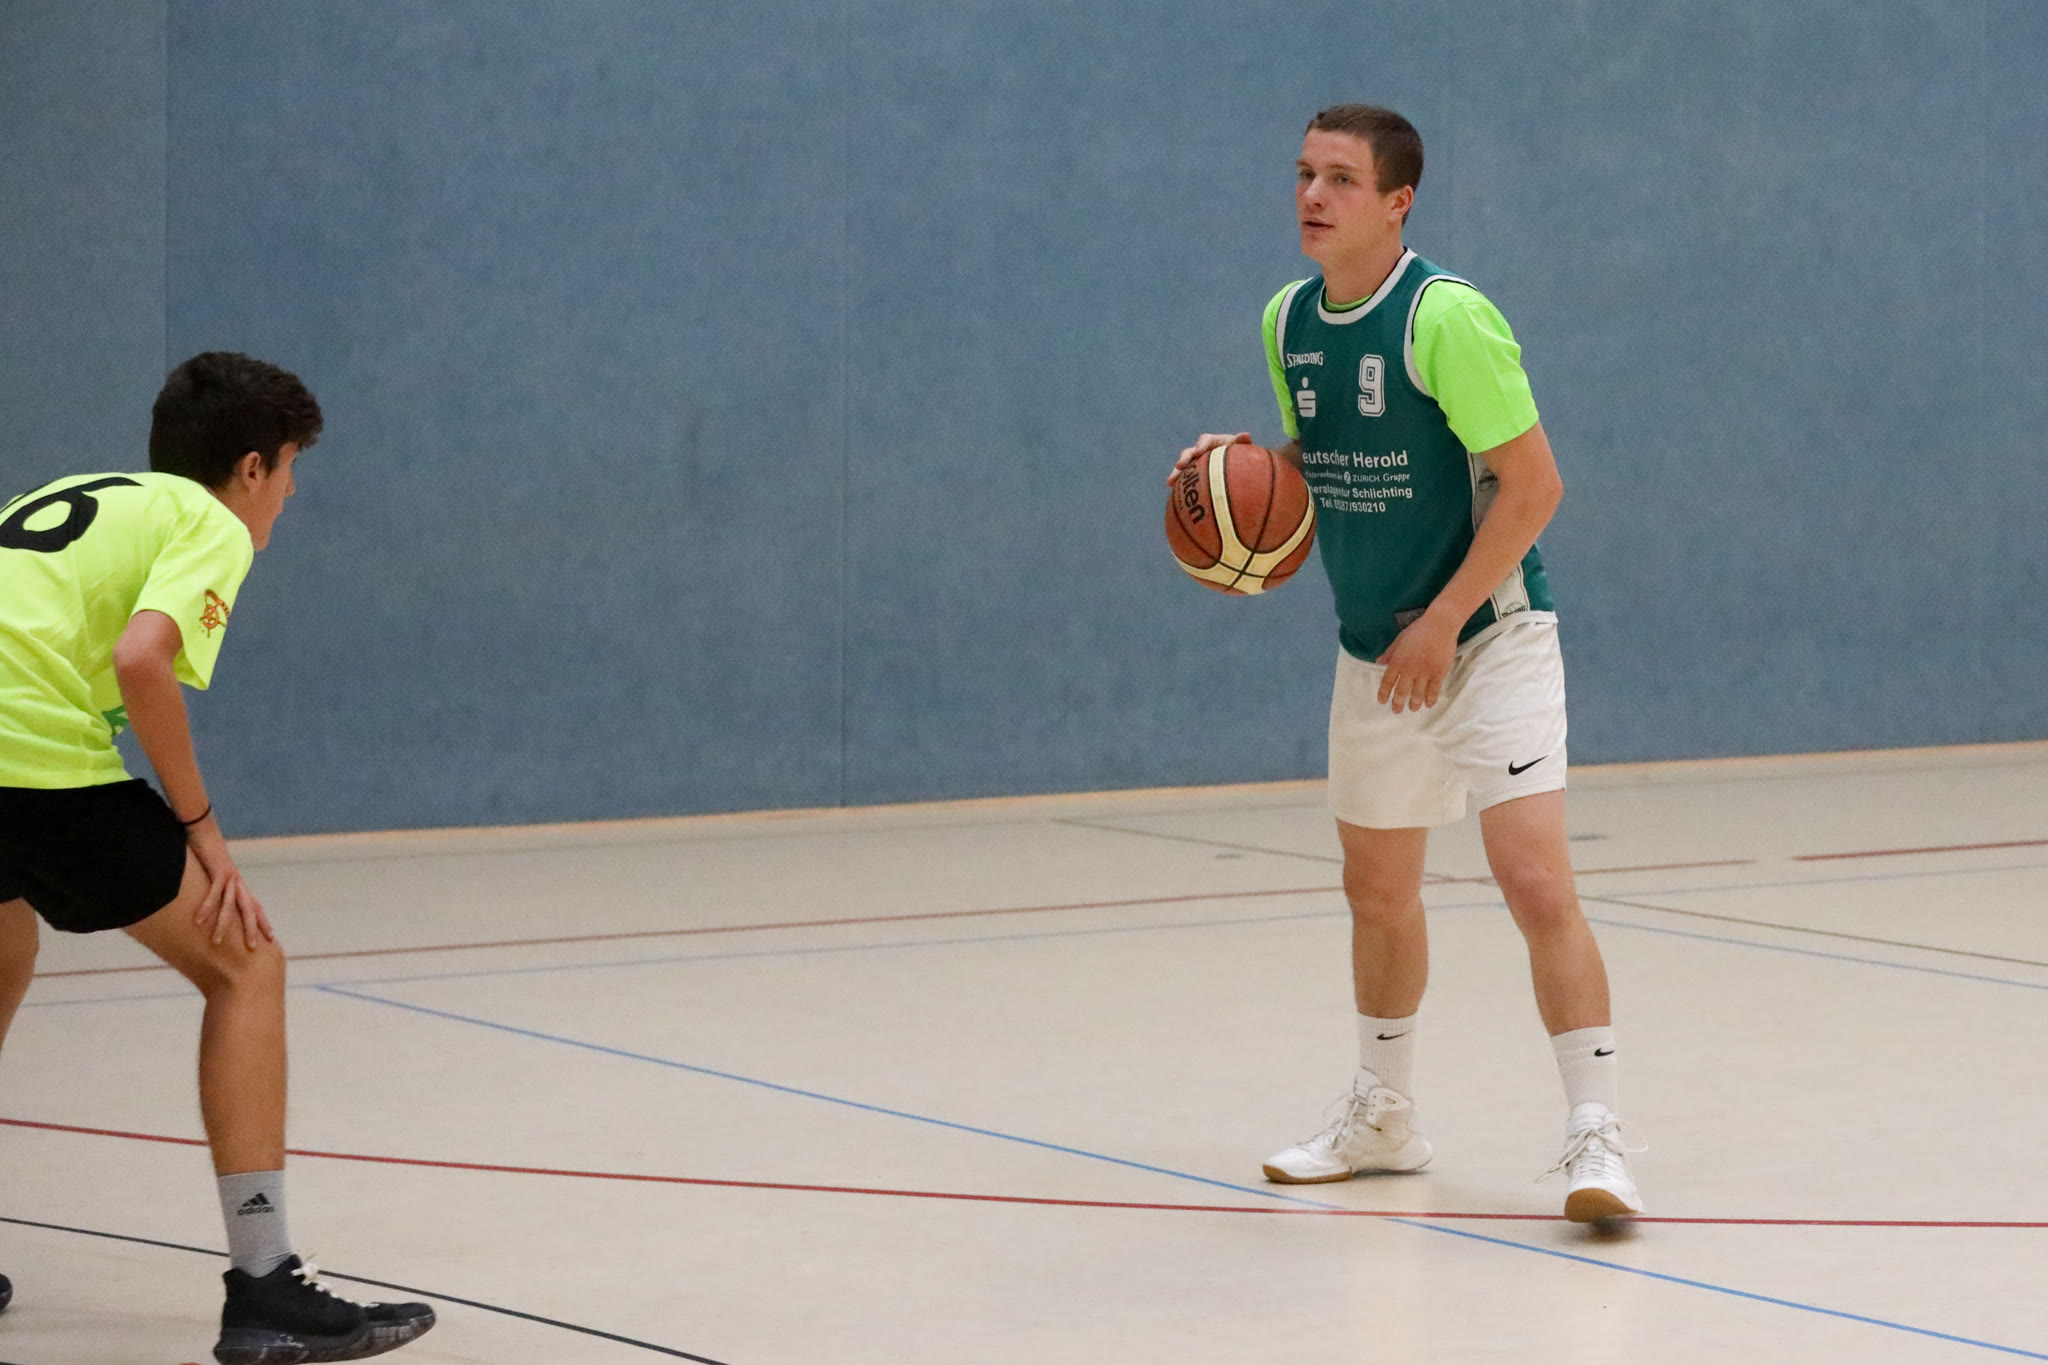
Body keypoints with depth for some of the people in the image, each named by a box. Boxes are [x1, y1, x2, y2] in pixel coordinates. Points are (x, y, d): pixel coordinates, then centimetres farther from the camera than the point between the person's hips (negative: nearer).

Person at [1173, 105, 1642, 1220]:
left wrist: (1443, 622, -21)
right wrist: (1246, 461, -2)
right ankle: (1382, 1118, 36)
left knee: (1535, 880, -19)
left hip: (1488, 634, -8)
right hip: (1371, 654, 8)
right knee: (1377, 888, 18)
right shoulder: (1288, 323, 4)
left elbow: (1532, 482, -19)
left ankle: (1594, 1137, -18)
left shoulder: (1446, 316, -19)